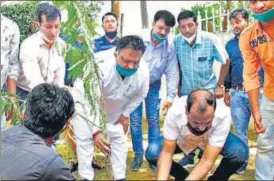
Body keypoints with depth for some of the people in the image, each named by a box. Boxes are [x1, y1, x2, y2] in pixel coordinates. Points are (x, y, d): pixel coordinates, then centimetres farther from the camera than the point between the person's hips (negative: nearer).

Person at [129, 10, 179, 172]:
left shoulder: (170, 45, -14)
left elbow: (172, 72, -9)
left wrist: (170, 96, -12)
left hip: (154, 86, 1)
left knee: (154, 121, 3)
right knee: (135, 121, 2)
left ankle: (154, 156, 16)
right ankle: (138, 155, 16)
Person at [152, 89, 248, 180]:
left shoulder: (221, 118, -39)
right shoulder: (174, 112, -37)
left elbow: (207, 161, -35)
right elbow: (167, 152, -28)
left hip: (212, 140, -1)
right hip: (182, 140, 1)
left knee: (240, 152, -29)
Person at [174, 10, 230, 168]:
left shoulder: (211, 39, -22)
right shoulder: (177, 41, -14)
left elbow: (226, 62, -9)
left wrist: (220, 86, -8)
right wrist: (178, 86, 6)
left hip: (208, 90, -3)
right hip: (186, 91, 3)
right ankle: (189, 156, 30)